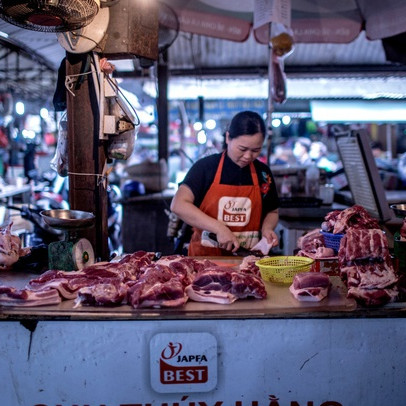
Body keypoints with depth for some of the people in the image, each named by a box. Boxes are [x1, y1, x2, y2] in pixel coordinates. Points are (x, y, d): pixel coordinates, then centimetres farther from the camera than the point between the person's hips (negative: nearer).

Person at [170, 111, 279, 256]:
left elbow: (272, 212, 22)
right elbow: (178, 205, -12)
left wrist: (267, 228, 0)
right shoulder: (206, 166, -2)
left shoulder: (263, 172, 9)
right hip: (204, 255, 0)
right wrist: (219, 228, -17)